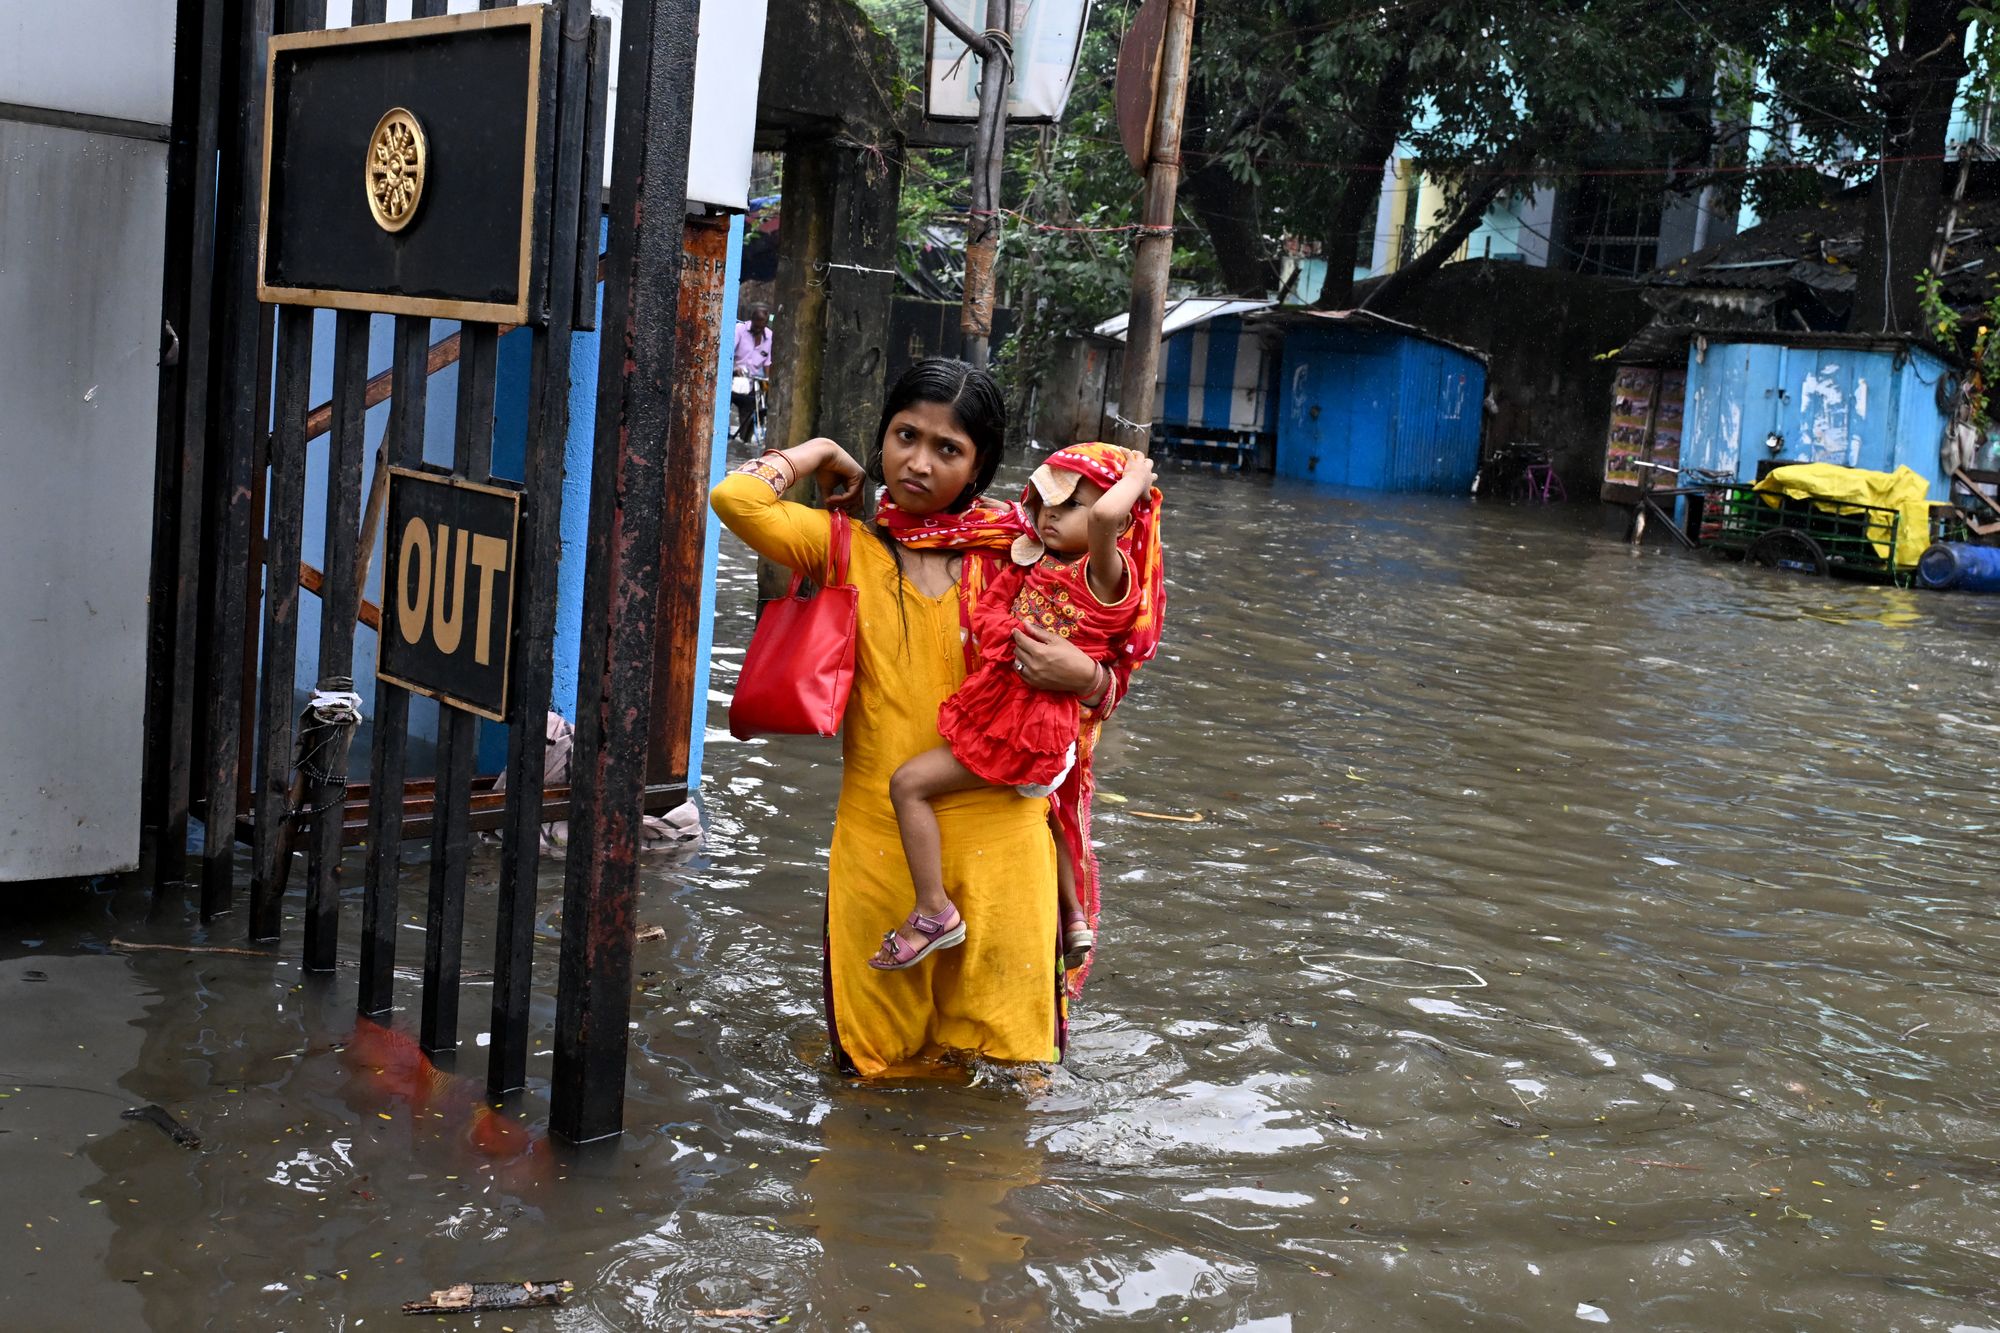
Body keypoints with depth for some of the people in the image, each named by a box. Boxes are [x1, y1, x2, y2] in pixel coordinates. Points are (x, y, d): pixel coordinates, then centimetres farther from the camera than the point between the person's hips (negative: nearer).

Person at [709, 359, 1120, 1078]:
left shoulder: (1012, 556, 3)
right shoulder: (849, 547, 4)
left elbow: (1101, 685, 10)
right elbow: (736, 498, -11)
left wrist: (1083, 677, -13)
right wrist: (820, 452, 4)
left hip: (995, 826, 0)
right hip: (878, 829, 1)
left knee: (998, 1041, 8)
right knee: (882, 1050, 12)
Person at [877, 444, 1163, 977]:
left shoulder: (1105, 574, -19)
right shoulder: (1043, 563, 7)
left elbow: (1106, 516, -42)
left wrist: (1136, 475, -26)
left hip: (1027, 731, -11)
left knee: (910, 783, -11)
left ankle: (934, 913, -7)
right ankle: (1074, 919, 49)